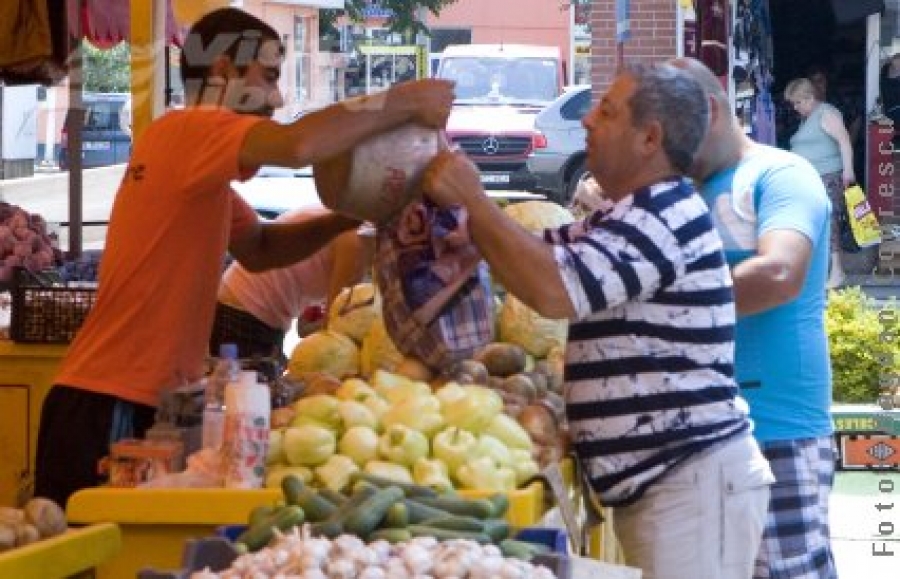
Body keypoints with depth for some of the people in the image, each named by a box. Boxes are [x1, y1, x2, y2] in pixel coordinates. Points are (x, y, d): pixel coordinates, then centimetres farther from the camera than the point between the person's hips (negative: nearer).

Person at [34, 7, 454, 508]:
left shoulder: (198, 161, 18)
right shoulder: (190, 130, -13)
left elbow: (258, 247, 24)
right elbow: (299, 144, -29)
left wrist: (345, 219, 6)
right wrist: (406, 102, -19)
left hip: (145, 401, 10)